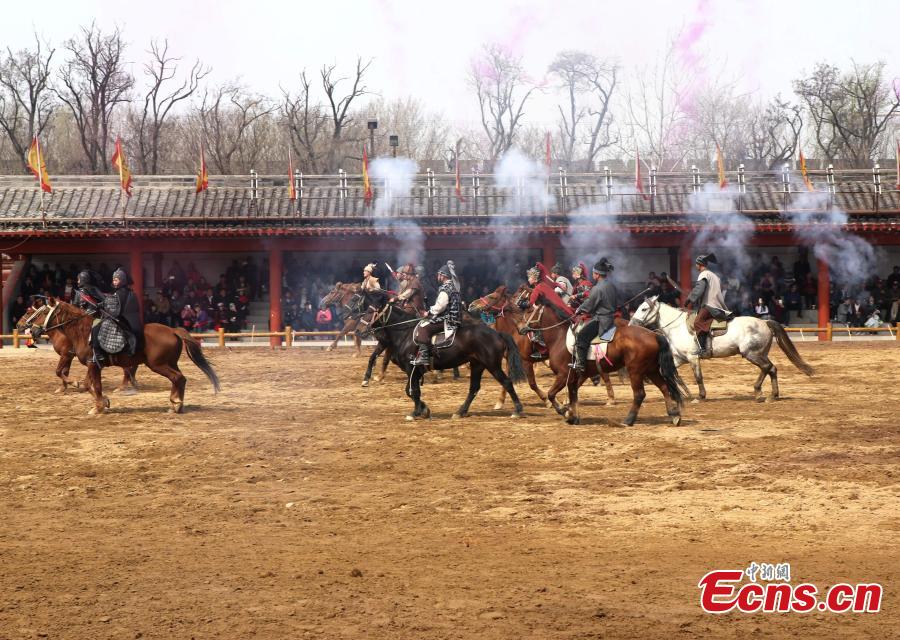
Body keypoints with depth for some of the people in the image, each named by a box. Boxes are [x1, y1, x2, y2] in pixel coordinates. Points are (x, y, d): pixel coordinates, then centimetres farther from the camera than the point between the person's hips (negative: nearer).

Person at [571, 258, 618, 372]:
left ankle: (580, 364, -17)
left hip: (600, 320, -10)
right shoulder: (612, 286, 8)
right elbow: (616, 303, 19)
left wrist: (579, 310, 10)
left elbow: (588, 305, -9)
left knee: (581, 337, -13)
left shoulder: (597, 289, -19)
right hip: (612, 318, 10)